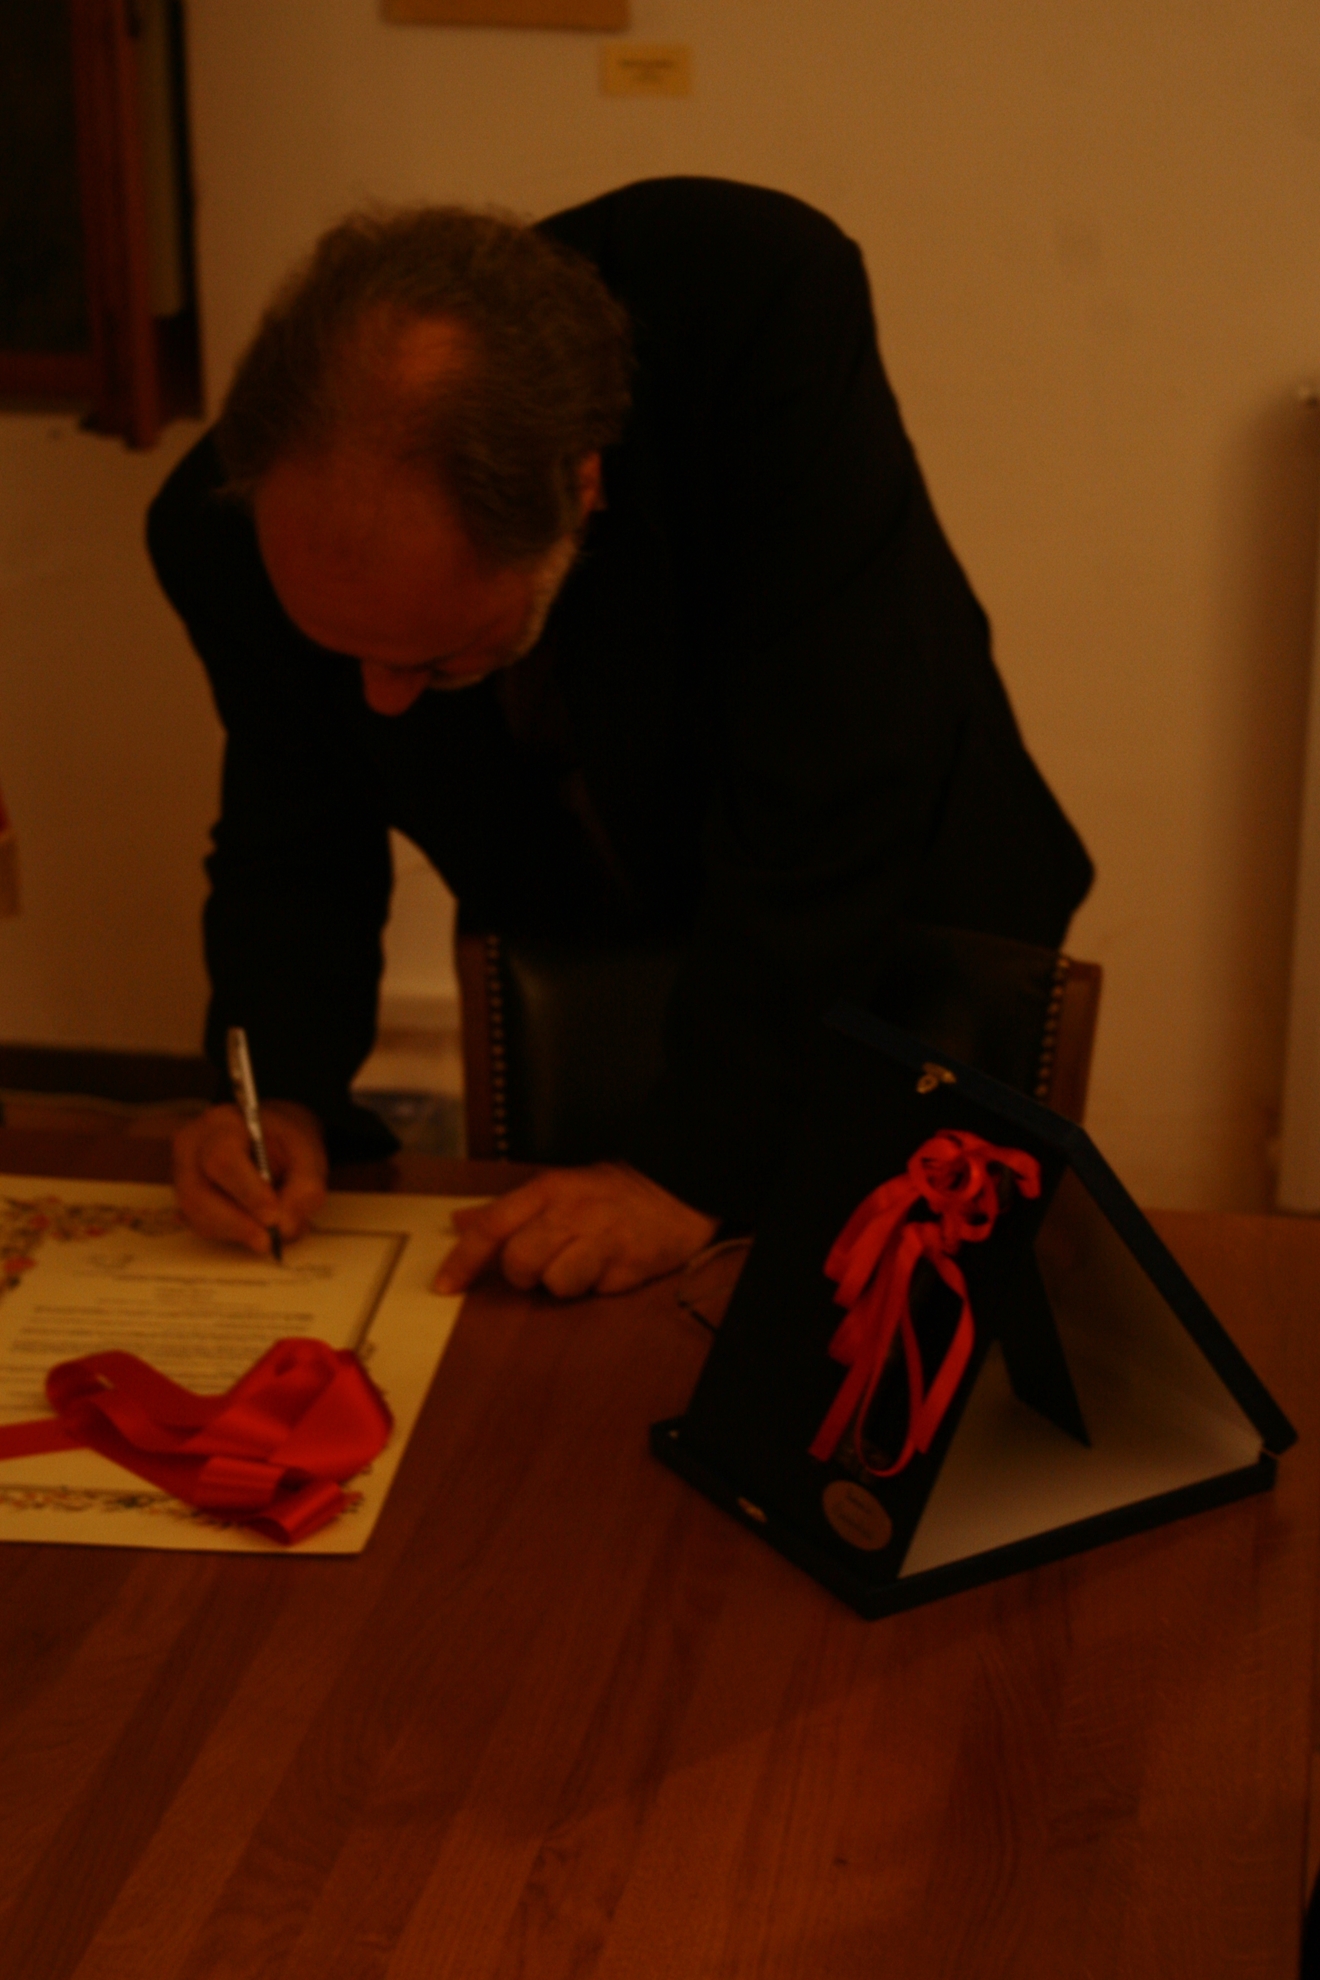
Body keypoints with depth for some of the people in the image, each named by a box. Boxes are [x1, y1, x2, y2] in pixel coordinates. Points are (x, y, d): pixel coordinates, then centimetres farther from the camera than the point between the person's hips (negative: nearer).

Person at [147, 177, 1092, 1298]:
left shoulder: (769, 308, -37)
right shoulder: (236, 528, -23)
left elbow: (828, 793, -36)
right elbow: (296, 843, -8)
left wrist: (693, 1164, -36)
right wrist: (282, 1097, -25)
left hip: (897, 938, -2)